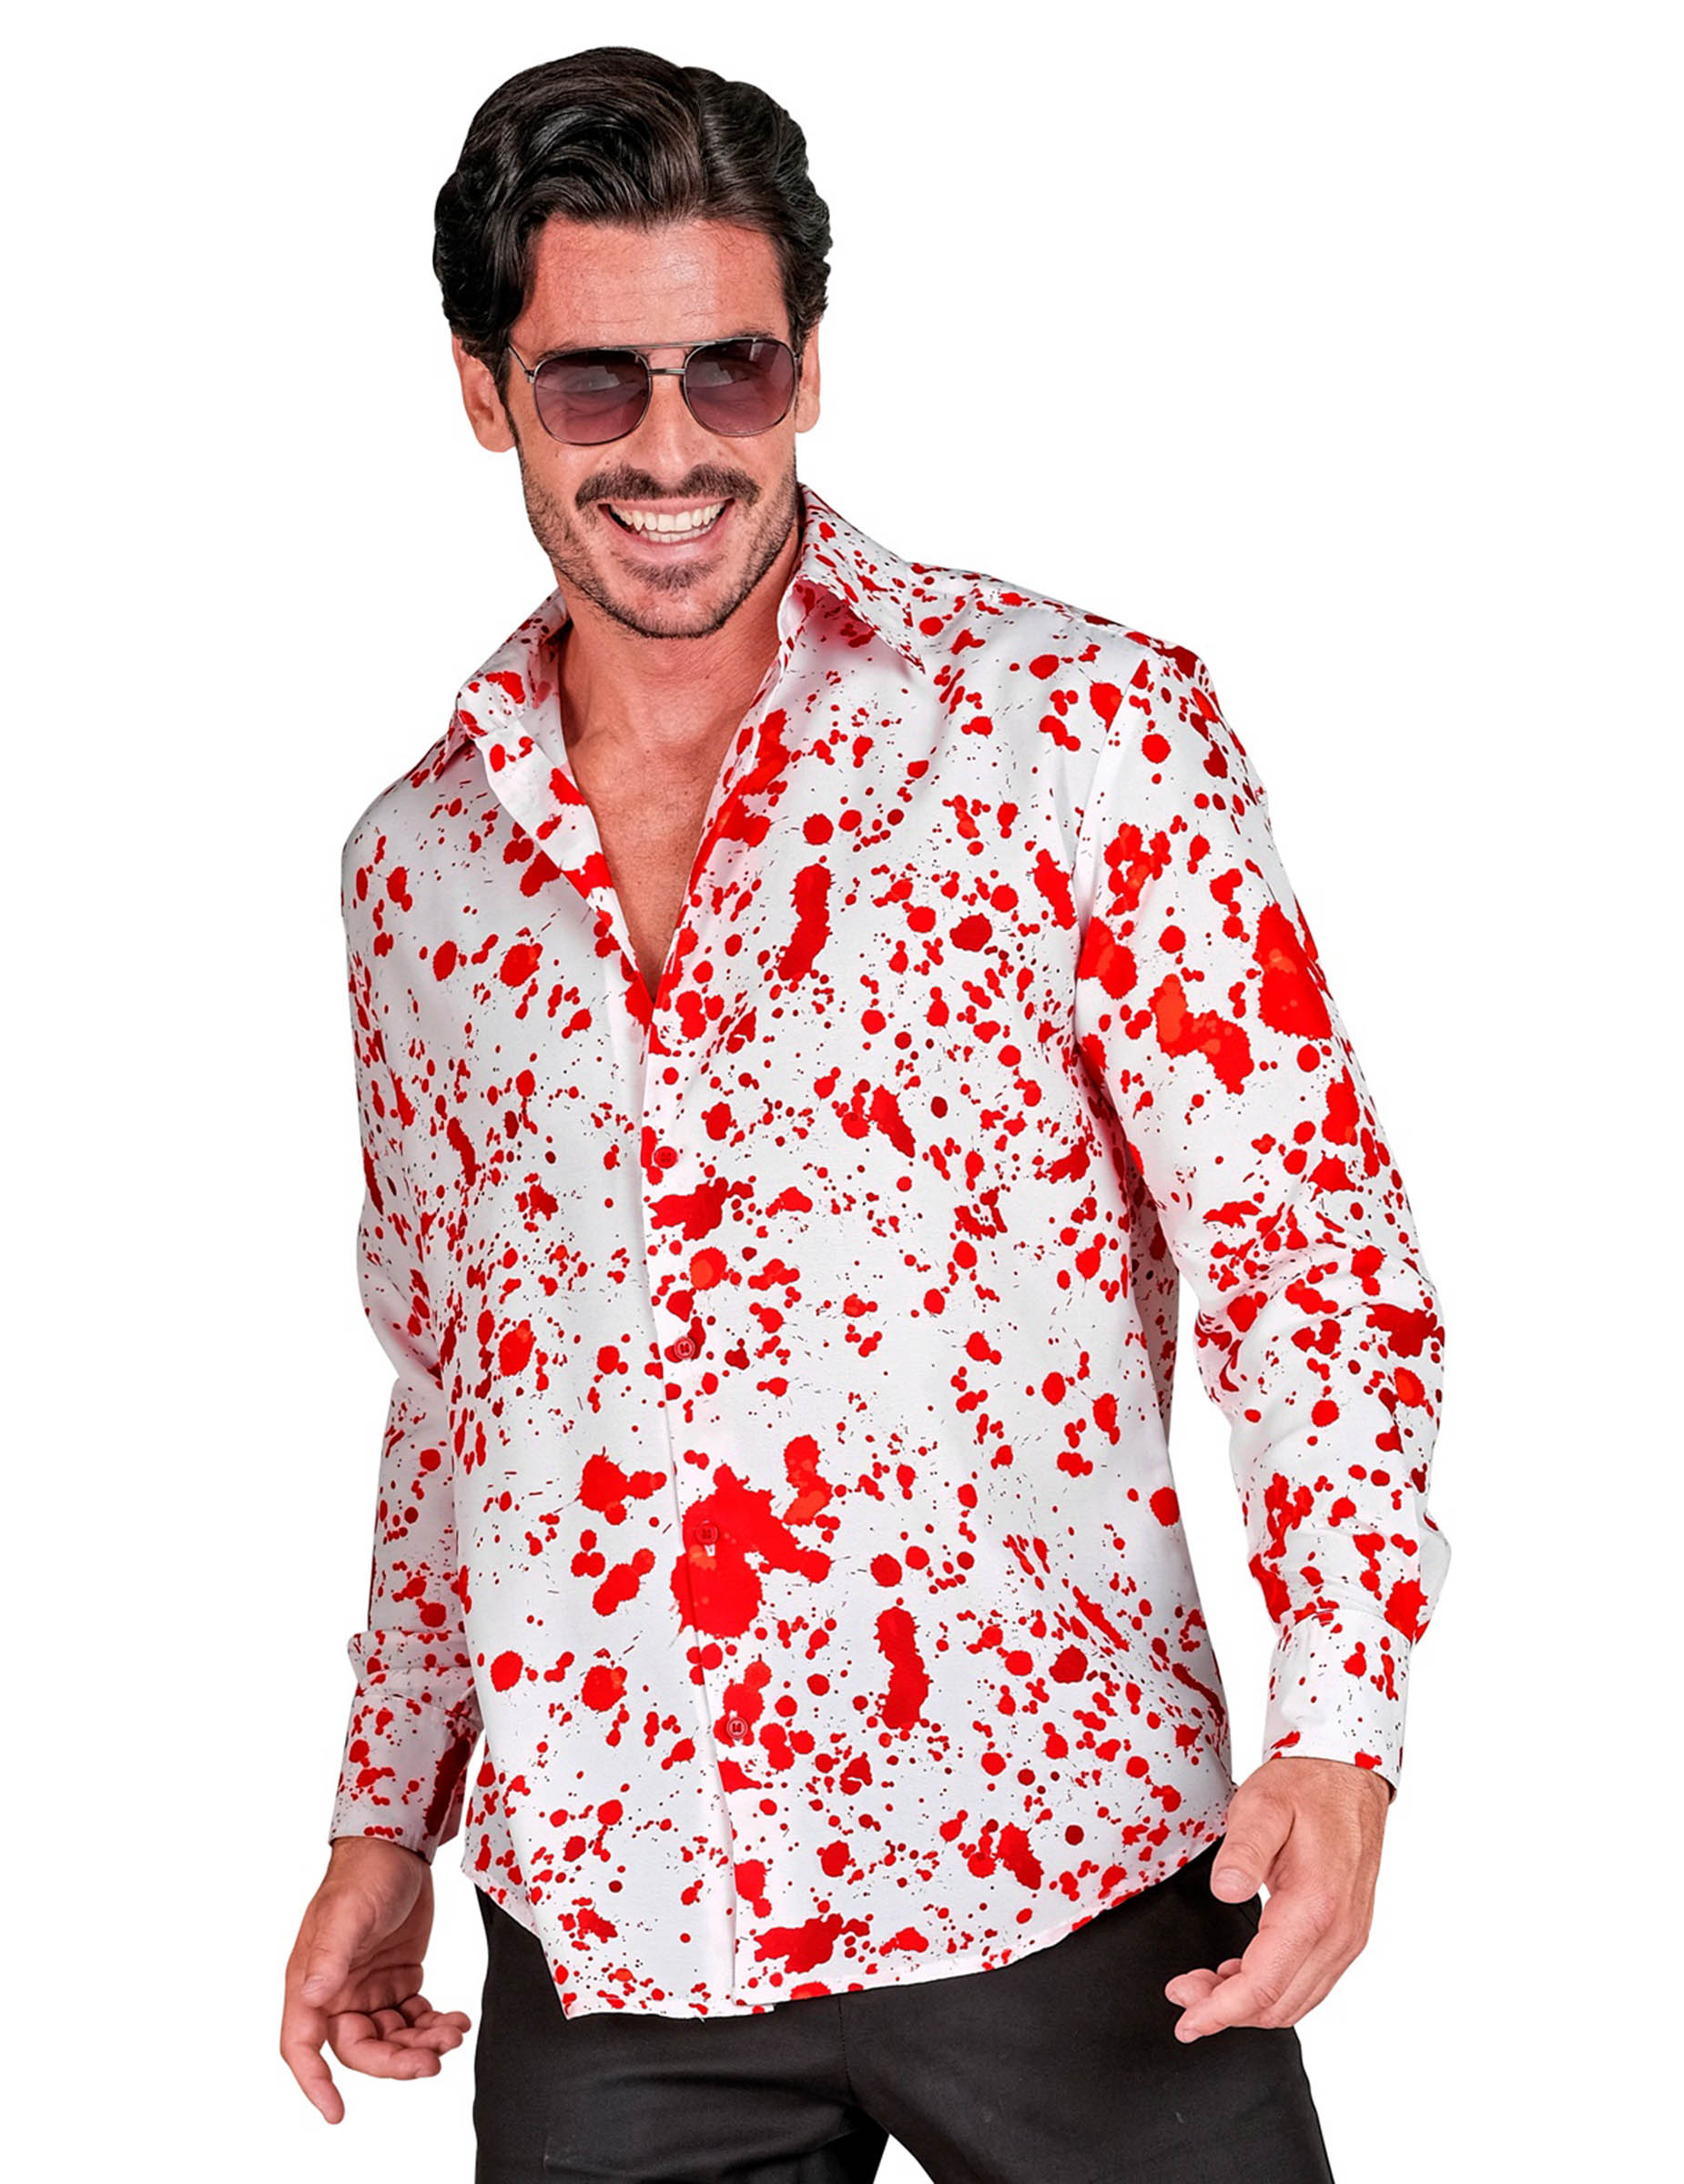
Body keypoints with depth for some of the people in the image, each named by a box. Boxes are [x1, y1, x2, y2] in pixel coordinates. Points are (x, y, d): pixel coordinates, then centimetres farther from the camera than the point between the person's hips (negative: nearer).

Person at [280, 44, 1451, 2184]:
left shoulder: (1080, 722, -5)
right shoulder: (416, 865, 8)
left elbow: (1304, 1234, -6)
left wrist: (1337, 1729, -17)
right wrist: (384, 1822, 17)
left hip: (1068, 1888, -3)